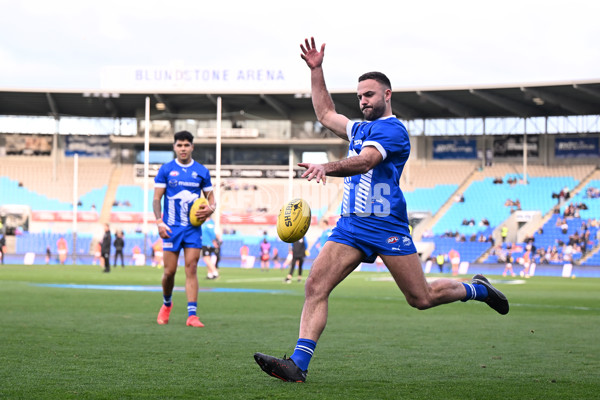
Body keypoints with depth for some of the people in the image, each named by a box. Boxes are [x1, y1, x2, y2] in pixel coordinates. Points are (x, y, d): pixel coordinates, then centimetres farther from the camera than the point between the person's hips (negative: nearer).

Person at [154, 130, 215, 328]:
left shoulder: (202, 171, 7)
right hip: (171, 228, -1)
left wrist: (210, 209, -10)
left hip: (193, 228, 1)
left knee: (191, 268, -8)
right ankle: (167, 304, 28)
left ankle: (192, 314, -11)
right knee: (170, 271, 0)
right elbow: (157, 198, 3)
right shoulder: (166, 170, 3)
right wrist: (159, 222, -10)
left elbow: (211, 199, 13)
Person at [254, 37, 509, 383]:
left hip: (386, 225, -7)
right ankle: (298, 364, -19)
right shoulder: (361, 129, 21)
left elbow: (365, 162, -25)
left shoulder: (392, 129, -8)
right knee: (316, 287, -12)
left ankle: (477, 289, 28)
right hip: (351, 225, 7)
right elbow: (326, 114, 35)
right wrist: (316, 71, 28)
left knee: (422, 298, 0)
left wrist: (328, 168, -42)